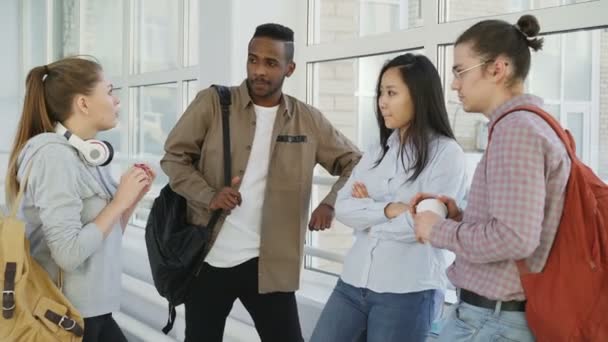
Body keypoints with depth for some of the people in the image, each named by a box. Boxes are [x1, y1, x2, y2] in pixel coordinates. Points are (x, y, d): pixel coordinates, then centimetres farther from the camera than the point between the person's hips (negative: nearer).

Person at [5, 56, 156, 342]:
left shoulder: (87, 154, 7)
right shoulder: (54, 155, -18)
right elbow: (68, 254, -26)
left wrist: (133, 198, 0)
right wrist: (118, 203, -16)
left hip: (93, 309, 8)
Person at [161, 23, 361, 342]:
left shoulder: (308, 120, 3)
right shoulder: (212, 102, -2)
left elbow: (355, 164, 10)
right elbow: (174, 157, 0)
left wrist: (330, 203, -7)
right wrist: (208, 195, -16)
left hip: (269, 263, 1)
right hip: (207, 257, 0)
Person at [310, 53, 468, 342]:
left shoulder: (447, 153, -6)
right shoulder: (375, 153, 12)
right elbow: (342, 208, 2)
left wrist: (367, 212, -1)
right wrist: (388, 209, -15)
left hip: (408, 292, -5)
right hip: (353, 281, 6)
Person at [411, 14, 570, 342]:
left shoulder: (515, 129, -17)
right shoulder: (530, 125, 14)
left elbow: (515, 237, -26)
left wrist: (439, 230, -13)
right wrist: (459, 216, 7)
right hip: (499, 312, 9)